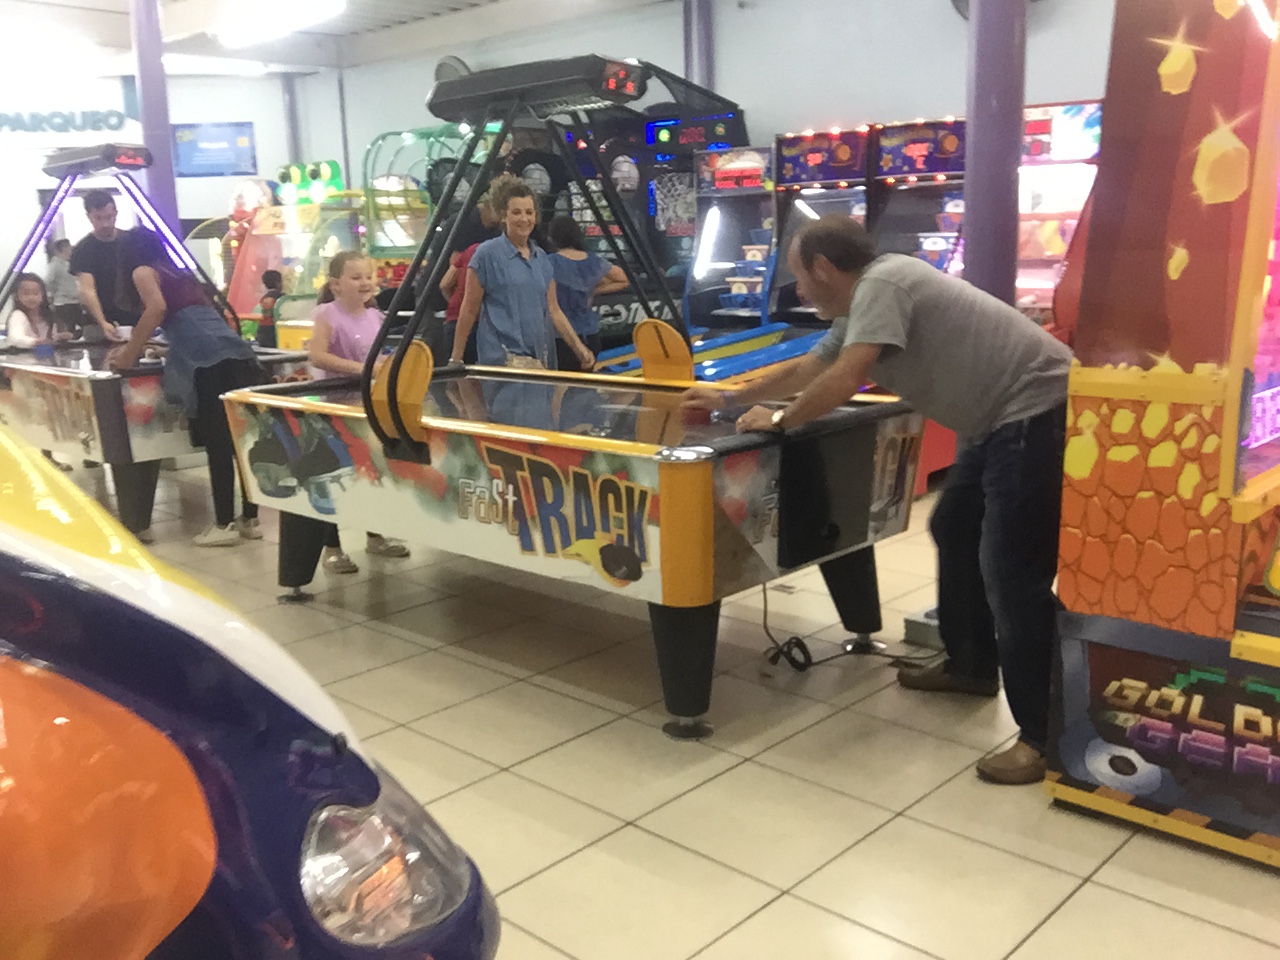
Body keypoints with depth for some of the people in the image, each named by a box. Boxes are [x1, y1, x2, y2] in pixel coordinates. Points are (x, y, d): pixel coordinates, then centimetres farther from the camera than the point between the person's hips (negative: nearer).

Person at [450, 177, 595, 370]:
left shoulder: (541, 258, 15)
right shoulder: (487, 254, -1)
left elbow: (553, 310, 18)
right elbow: (469, 311, 0)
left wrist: (579, 347, 9)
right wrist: (455, 359, 0)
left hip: (540, 356, 6)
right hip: (504, 358, -6)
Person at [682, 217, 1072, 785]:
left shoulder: (881, 284, -15)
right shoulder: (862, 306, 16)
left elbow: (842, 382, -26)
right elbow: (809, 369, 29)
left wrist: (778, 422, -8)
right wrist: (727, 400, 37)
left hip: (1039, 414, -11)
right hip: (1004, 420, 11)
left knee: (1011, 573, -13)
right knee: (954, 531, 21)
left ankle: (1044, 736, -6)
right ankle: (971, 666, 35)